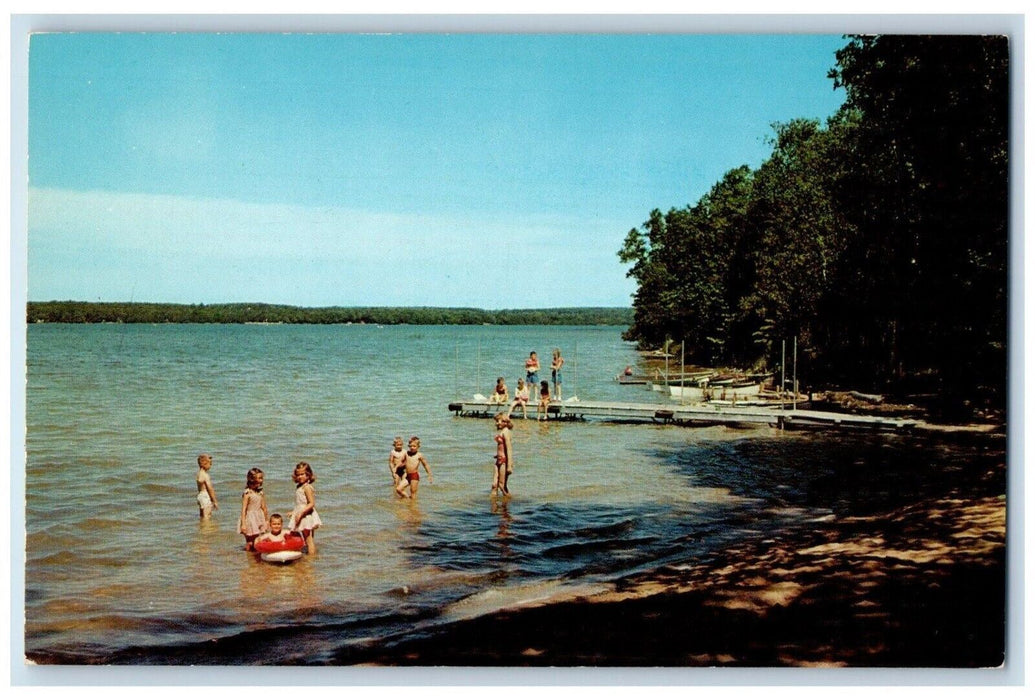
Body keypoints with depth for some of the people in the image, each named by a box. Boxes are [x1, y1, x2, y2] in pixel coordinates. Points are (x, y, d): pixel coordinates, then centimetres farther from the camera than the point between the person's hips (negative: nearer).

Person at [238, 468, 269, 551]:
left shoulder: (260, 493, 5)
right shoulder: (247, 493, -13)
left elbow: (263, 508, 11)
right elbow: (243, 509, -14)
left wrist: (266, 521, 14)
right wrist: (243, 524, -18)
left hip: (259, 518, 6)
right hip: (250, 519, -5)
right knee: (249, 543, 1)